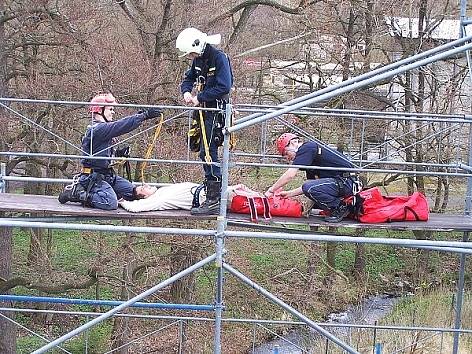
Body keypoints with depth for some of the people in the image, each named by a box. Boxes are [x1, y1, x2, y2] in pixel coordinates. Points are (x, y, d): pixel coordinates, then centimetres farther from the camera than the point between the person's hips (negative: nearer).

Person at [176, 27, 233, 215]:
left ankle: (213, 201, -13)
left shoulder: (219, 58, -14)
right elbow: (188, 79, 23)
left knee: (207, 153, -13)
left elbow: (224, 87, -21)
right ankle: (215, 192, 26)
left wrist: (200, 98, -17)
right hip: (204, 111, 9)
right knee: (206, 152, 14)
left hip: (216, 111, -9)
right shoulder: (198, 59, 12)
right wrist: (187, 92, 0)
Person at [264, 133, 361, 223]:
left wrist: (271, 190, -6)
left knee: (309, 188, -25)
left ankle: (340, 208, -9)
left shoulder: (306, 148, -10)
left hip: (347, 181, -10)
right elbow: (311, 183, 23)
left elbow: (290, 175, -16)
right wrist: (289, 193, 18)